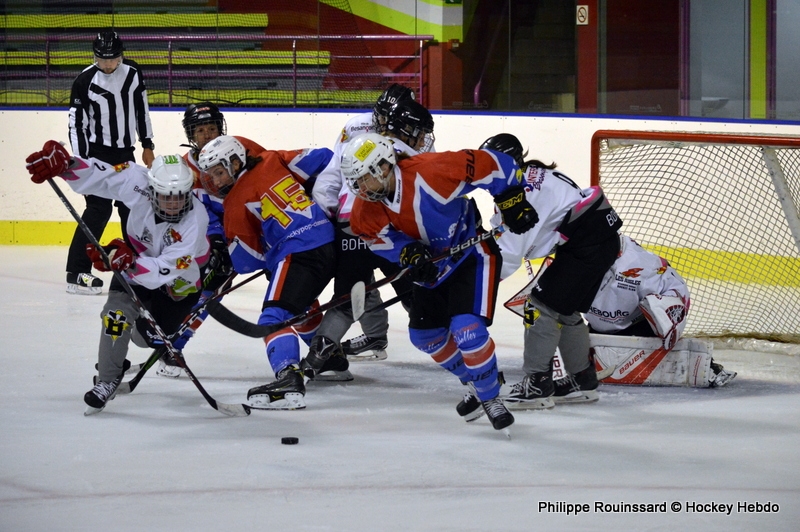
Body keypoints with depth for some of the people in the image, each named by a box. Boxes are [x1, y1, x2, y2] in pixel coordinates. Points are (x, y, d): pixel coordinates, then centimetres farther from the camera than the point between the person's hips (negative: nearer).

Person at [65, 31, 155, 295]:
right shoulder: (85, 81, -14)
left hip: (124, 152, 6)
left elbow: (141, 109, 12)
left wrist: (147, 145, 14)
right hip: (97, 152, -6)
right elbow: (76, 123, -13)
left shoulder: (132, 72, 0)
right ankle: (76, 273, -13)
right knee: (99, 208, -14)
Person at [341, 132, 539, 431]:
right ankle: (475, 384, 36)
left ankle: (491, 398, 1)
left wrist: (512, 201, -22)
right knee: (424, 335, 14)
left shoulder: (429, 172, -34)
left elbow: (493, 165, -27)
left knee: (467, 330, -21)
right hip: (432, 265, 8)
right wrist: (407, 252, -27)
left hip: (472, 254, -8)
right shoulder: (366, 210, -14)